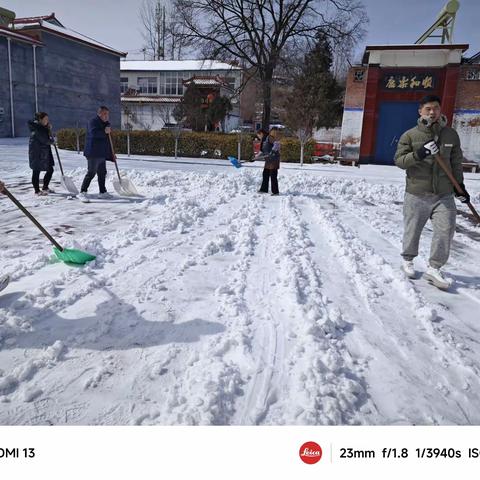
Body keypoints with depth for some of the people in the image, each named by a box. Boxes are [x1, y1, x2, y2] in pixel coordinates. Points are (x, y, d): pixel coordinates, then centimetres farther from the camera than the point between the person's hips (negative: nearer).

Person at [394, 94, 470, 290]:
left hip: (444, 195, 3)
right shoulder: (410, 135, -2)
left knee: (445, 230, -5)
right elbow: (399, 160, -7)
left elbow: (456, 162, 16)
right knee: (412, 230, 8)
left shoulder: (451, 135, 8)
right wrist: (419, 154, -23)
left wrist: (459, 185, 15)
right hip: (417, 195, -2)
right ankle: (408, 260, 31)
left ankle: (434, 268, 7)